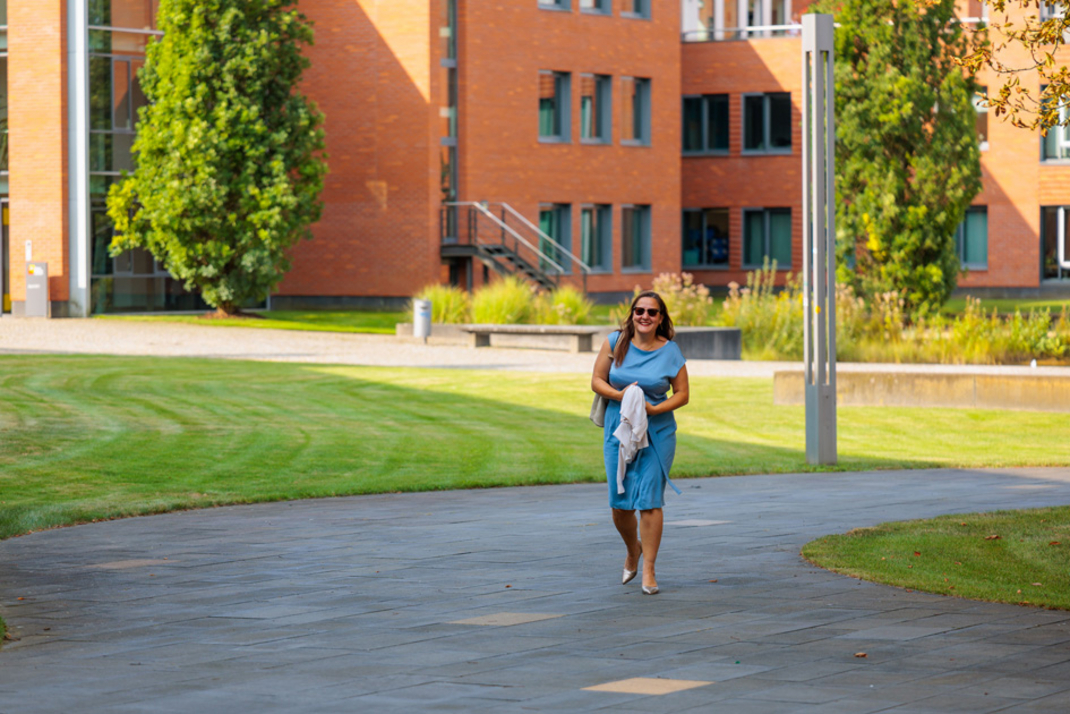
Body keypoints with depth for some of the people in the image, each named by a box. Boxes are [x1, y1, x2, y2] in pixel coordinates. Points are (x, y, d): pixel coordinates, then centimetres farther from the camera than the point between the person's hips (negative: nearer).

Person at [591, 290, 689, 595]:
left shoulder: (670, 351, -3)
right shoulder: (615, 342, 0)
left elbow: (682, 394, 1)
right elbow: (597, 381, 3)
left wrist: (654, 409, -15)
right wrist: (620, 395, -16)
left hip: (658, 432, -2)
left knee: (649, 499, -8)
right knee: (619, 501, 3)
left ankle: (649, 570, -1)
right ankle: (633, 549, 34)